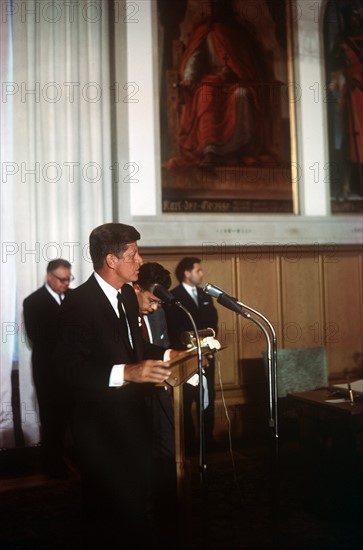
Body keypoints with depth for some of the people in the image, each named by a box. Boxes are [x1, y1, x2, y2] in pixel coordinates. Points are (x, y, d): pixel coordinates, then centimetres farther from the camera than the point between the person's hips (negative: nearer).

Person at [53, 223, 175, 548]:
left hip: (134, 415, 8)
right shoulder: (81, 302, -22)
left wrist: (166, 354, 3)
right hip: (103, 424, -8)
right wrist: (125, 373, -36)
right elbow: (69, 368, -27)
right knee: (110, 508, 9)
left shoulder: (127, 294, 6)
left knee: (137, 501, 21)